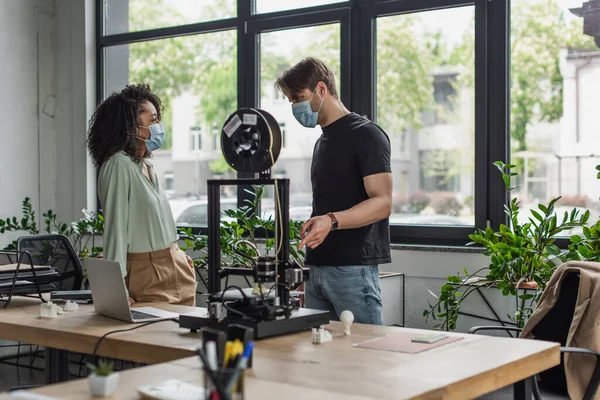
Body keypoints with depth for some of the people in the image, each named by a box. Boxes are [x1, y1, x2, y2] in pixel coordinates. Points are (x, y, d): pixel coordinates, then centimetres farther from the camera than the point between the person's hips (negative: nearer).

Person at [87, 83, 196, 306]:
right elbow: (116, 226, -19)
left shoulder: (147, 166, 13)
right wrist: (117, 285, -24)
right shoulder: (119, 164, -13)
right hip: (147, 275, -8)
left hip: (177, 271, 8)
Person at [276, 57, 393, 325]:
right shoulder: (323, 142, 20)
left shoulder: (366, 135, -6)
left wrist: (332, 221, -29)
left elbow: (382, 203, -15)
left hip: (353, 268, -8)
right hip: (318, 267, 8)